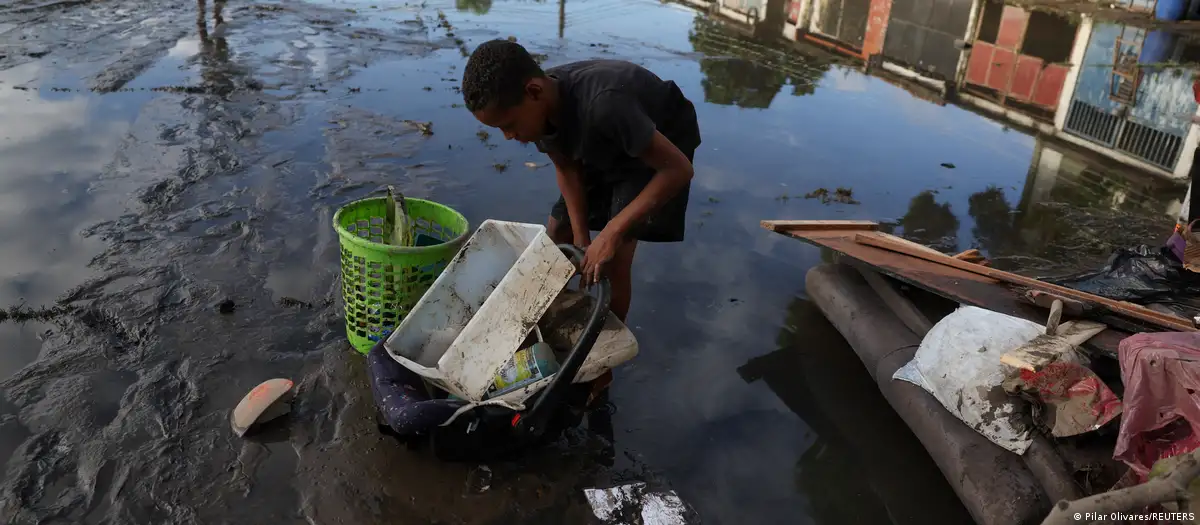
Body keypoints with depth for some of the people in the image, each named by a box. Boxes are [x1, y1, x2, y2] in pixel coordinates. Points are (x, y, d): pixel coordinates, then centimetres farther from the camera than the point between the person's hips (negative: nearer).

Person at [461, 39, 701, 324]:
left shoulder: (603, 105, -43)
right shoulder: (539, 109, -22)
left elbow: (679, 169, -37)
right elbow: (566, 168, -5)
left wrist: (612, 232, -37)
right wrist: (581, 239, -11)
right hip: (607, 145, 7)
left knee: (613, 258, -17)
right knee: (556, 235, 10)